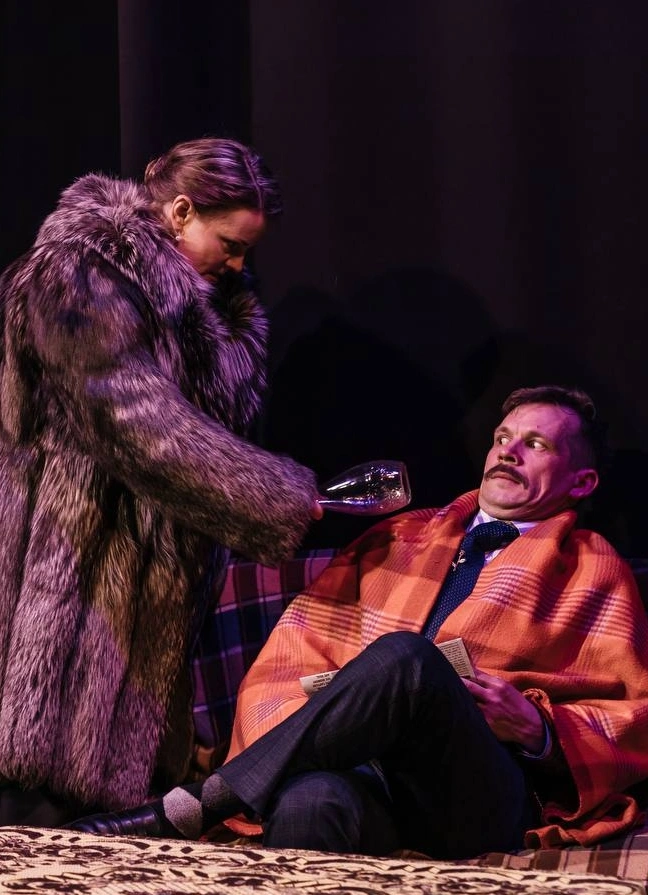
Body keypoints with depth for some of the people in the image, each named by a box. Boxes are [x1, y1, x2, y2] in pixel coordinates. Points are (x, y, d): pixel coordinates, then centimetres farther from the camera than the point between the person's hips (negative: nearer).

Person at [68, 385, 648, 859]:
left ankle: (193, 807, -29)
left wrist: (537, 725, -5)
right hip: (369, 774, 2)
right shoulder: (398, 537, 30)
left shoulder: (594, 571, 22)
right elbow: (295, 656, 21)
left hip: (487, 797, -2)